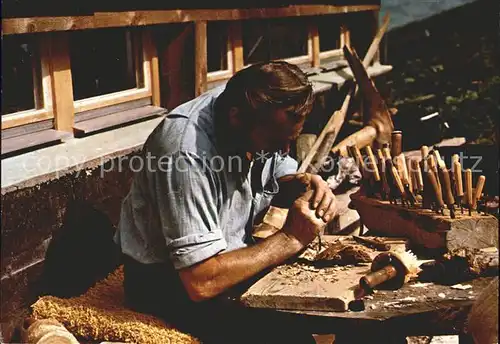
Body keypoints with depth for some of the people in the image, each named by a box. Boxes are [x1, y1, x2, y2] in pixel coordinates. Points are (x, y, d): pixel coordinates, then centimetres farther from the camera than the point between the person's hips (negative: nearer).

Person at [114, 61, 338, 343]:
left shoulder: (267, 123, -11)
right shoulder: (187, 153, -34)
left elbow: (282, 172, 9)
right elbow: (201, 283, -34)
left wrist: (307, 185, -14)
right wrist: (290, 239, -28)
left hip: (231, 253, 7)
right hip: (169, 280, -7)